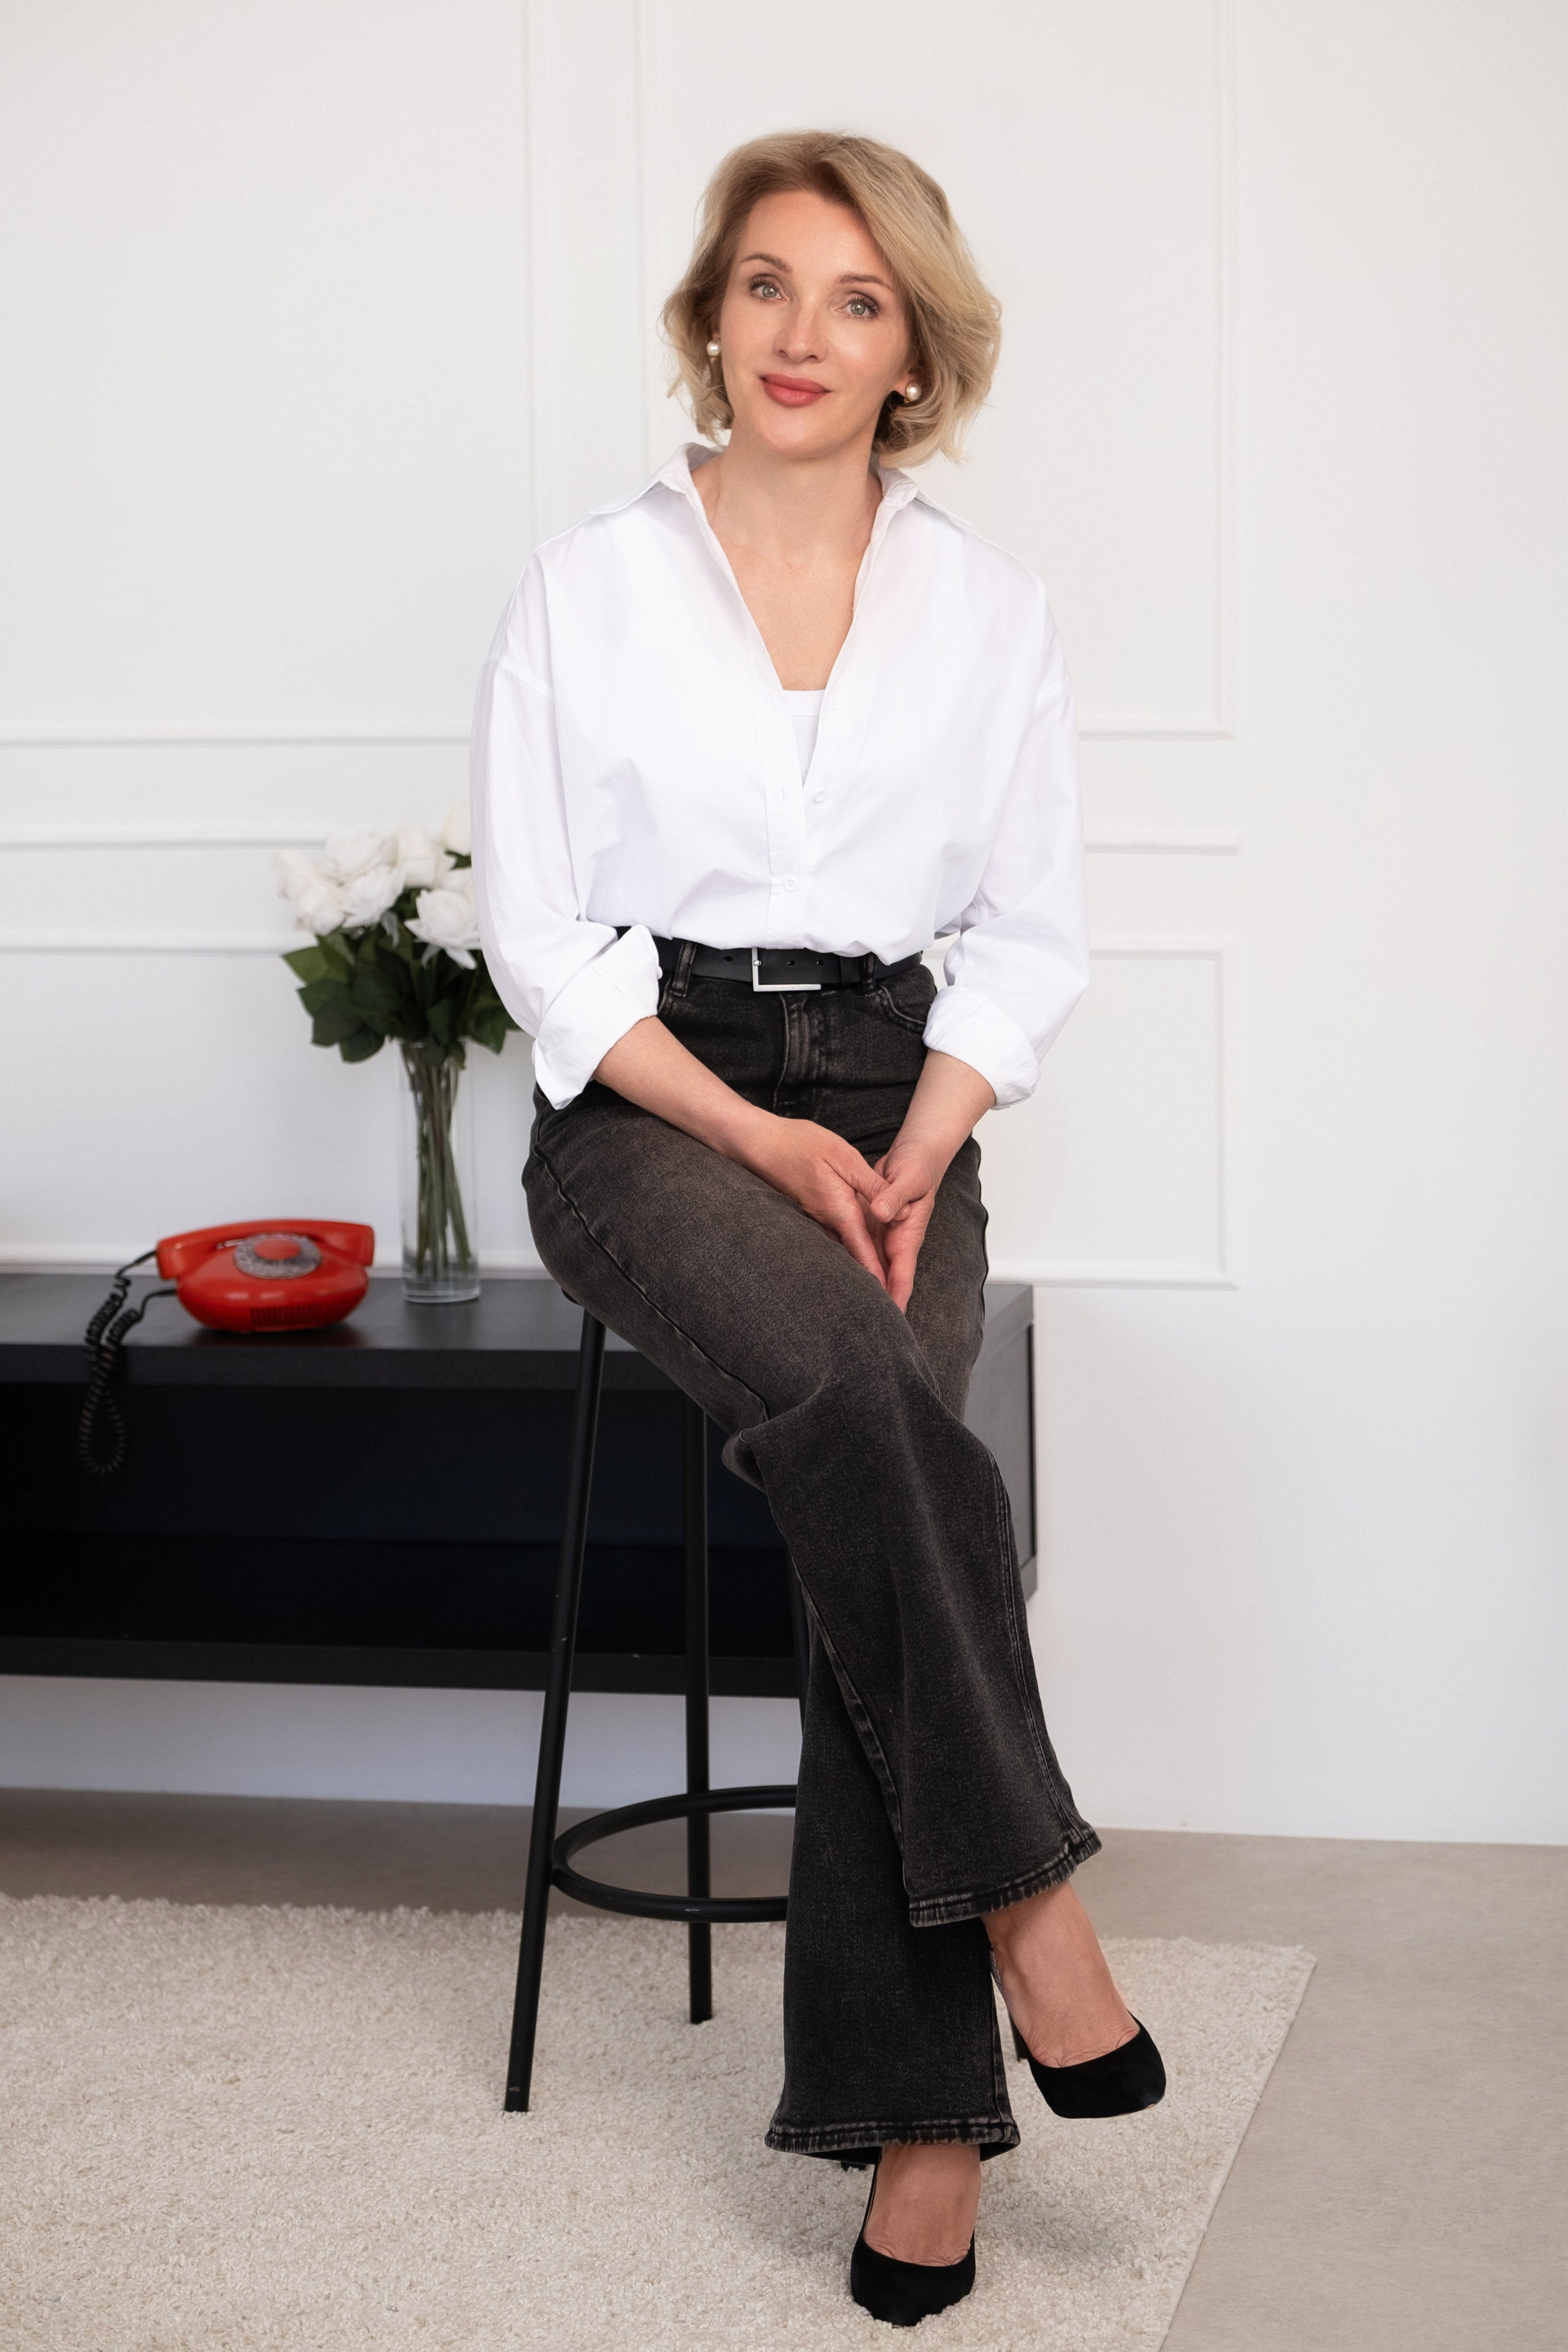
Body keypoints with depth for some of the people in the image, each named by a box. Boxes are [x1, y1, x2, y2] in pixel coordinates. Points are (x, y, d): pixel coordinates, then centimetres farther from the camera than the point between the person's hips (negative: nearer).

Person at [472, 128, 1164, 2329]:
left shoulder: (990, 606, 10)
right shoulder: (589, 583, 5)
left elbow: (1031, 935, 10)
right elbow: (538, 927, 0)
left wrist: (910, 1155, -8)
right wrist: (760, 1142, -12)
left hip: (893, 1100, 2)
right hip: (646, 1101, -1)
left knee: (865, 1482, -25)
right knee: (847, 1383, -34)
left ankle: (916, 2104, -23)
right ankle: (1022, 1896, -25)